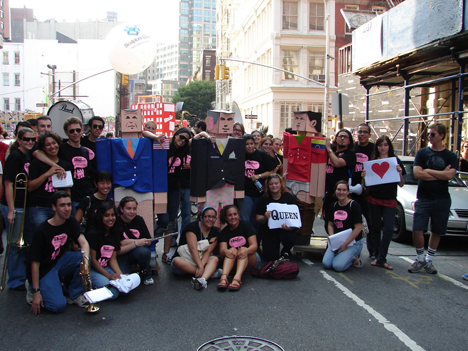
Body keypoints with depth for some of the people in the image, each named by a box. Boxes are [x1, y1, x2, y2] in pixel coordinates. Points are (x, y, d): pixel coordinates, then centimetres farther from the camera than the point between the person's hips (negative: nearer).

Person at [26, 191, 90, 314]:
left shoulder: (71, 223, -3)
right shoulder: (41, 231, -20)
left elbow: (83, 243, -16)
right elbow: (35, 263, -17)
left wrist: (85, 259, -39)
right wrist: (36, 292, -19)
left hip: (60, 261, 5)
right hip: (44, 270, -5)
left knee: (83, 257, -24)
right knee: (58, 305, -21)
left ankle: (75, 295, -5)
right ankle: (32, 288, 8)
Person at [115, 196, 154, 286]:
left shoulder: (139, 220, -3)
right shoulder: (116, 223, -16)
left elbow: (148, 242, -2)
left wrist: (128, 242, -13)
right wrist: (136, 243, -26)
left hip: (136, 253, 3)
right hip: (121, 256, -3)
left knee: (143, 251, -32)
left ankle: (146, 275, -3)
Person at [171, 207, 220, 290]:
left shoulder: (215, 232, 3)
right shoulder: (192, 227, -11)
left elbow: (208, 251, -10)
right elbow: (193, 249, -23)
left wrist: (201, 266, -28)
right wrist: (200, 266, -34)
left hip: (202, 260, 4)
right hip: (185, 259, -3)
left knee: (215, 259, -26)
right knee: (177, 261, -36)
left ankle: (202, 279, -54)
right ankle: (209, 273, -32)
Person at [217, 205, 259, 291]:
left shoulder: (246, 225, -3)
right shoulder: (224, 232, 3)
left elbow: (254, 245, -13)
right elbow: (221, 251, -11)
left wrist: (246, 250, -36)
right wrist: (225, 251, -37)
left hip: (250, 260, -1)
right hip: (232, 262, 1)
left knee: (243, 249, -30)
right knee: (232, 249, -27)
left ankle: (237, 278, -55)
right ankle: (224, 277, -51)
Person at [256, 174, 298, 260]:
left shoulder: (290, 198, -2)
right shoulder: (263, 200, 0)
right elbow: (258, 220, 0)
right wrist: (265, 218, -24)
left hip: (285, 229, -1)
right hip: (268, 231, 1)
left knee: (289, 238, -35)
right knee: (270, 257, -10)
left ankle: (286, 251, 3)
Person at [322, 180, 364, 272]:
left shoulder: (354, 205, -10)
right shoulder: (334, 205, 8)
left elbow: (358, 228, -14)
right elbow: (330, 224, 12)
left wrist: (345, 244, -16)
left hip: (353, 242, -5)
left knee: (338, 266, -22)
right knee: (326, 264, -14)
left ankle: (354, 258, 7)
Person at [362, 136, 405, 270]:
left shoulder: (396, 161, 4)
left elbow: (401, 185, 3)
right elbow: (365, 184, 8)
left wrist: (400, 173, -14)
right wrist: (364, 177, -13)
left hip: (390, 200, -1)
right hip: (374, 199, 1)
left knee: (388, 229, -9)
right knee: (375, 228, 6)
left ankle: (381, 259, -3)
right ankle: (378, 255, 19)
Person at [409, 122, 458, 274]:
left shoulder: (451, 156, 4)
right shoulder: (422, 153, 3)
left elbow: (449, 175, -13)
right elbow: (417, 173, -10)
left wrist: (428, 171, -9)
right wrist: (441, 174, -9)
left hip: (442, 200, 1)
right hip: (423, 198, -1)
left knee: (437, 232, 8)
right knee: (417, 230, -9)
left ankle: (429, 260, 23)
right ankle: (420, 259, 12)